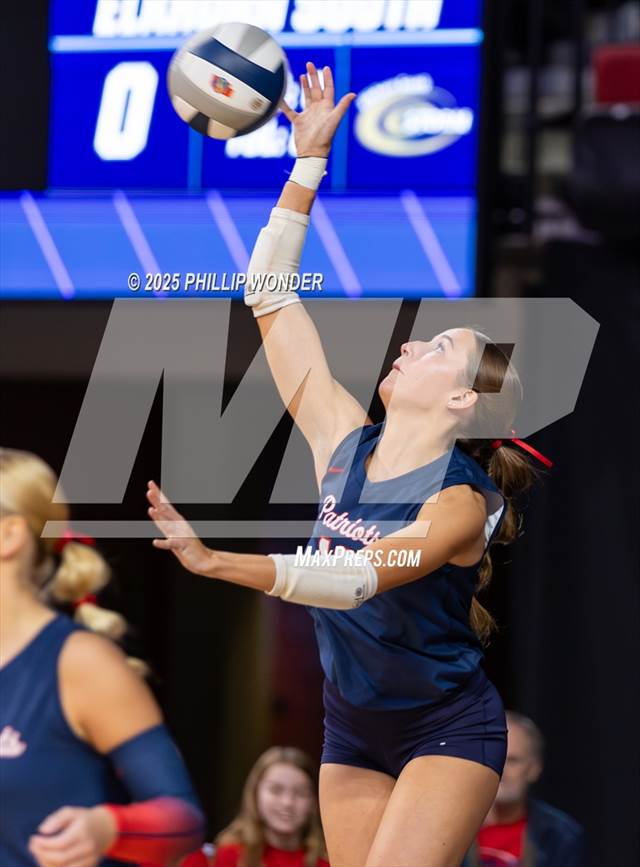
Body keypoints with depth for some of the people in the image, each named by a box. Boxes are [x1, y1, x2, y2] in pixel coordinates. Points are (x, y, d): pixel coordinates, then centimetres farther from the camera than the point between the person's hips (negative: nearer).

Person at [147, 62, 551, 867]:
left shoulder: (460, 502, -18)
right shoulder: (344, 444, -1)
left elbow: (357, 578, -35)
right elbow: (270, 295, 2)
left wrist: (217, 563, -45)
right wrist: (309, 161, -1)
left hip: (446, 732, -6)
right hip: (353, 731, 6)